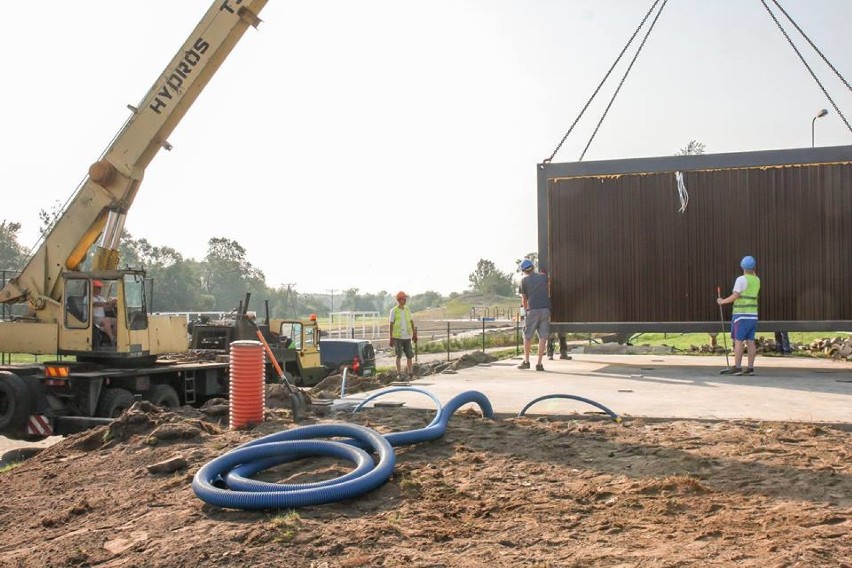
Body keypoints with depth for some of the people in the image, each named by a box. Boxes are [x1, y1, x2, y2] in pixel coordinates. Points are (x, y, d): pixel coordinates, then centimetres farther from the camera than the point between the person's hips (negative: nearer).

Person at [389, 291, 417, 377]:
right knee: (399, 356, 0)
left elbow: (411, 321, 15)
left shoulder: (407, 309, 9)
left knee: (410, 355, 6)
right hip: (398, 337, -5)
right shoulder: (394, 310, -5)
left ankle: (410, 374, 13)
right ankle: (399, 373, 5)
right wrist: (391, 338, -9)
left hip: (407, 336, 5)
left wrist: (414, 334, 12)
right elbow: (391, 324, -5)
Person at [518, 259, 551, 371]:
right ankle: (539, 364, -1)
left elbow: (524, 299, 10)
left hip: (533, 310, -2)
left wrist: (526, 311, 24)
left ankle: (526, 361, 14)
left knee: (527, 337, 10)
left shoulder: (524, 280, 5)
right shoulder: (543, 276, 12)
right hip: (546, 309, 2)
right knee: (543, 337, 1)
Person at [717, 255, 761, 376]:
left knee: (738, 341, -6)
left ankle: (737, 367, -9)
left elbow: (735, 296, -17)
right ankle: (750, 368, 3)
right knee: (750, 341, 5)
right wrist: (753, 272, 31)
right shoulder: (757, 280, 10)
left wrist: (722, 301, -1)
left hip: (742, 314, -7)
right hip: (752, 314, 7)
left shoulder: (741, 279, -12)